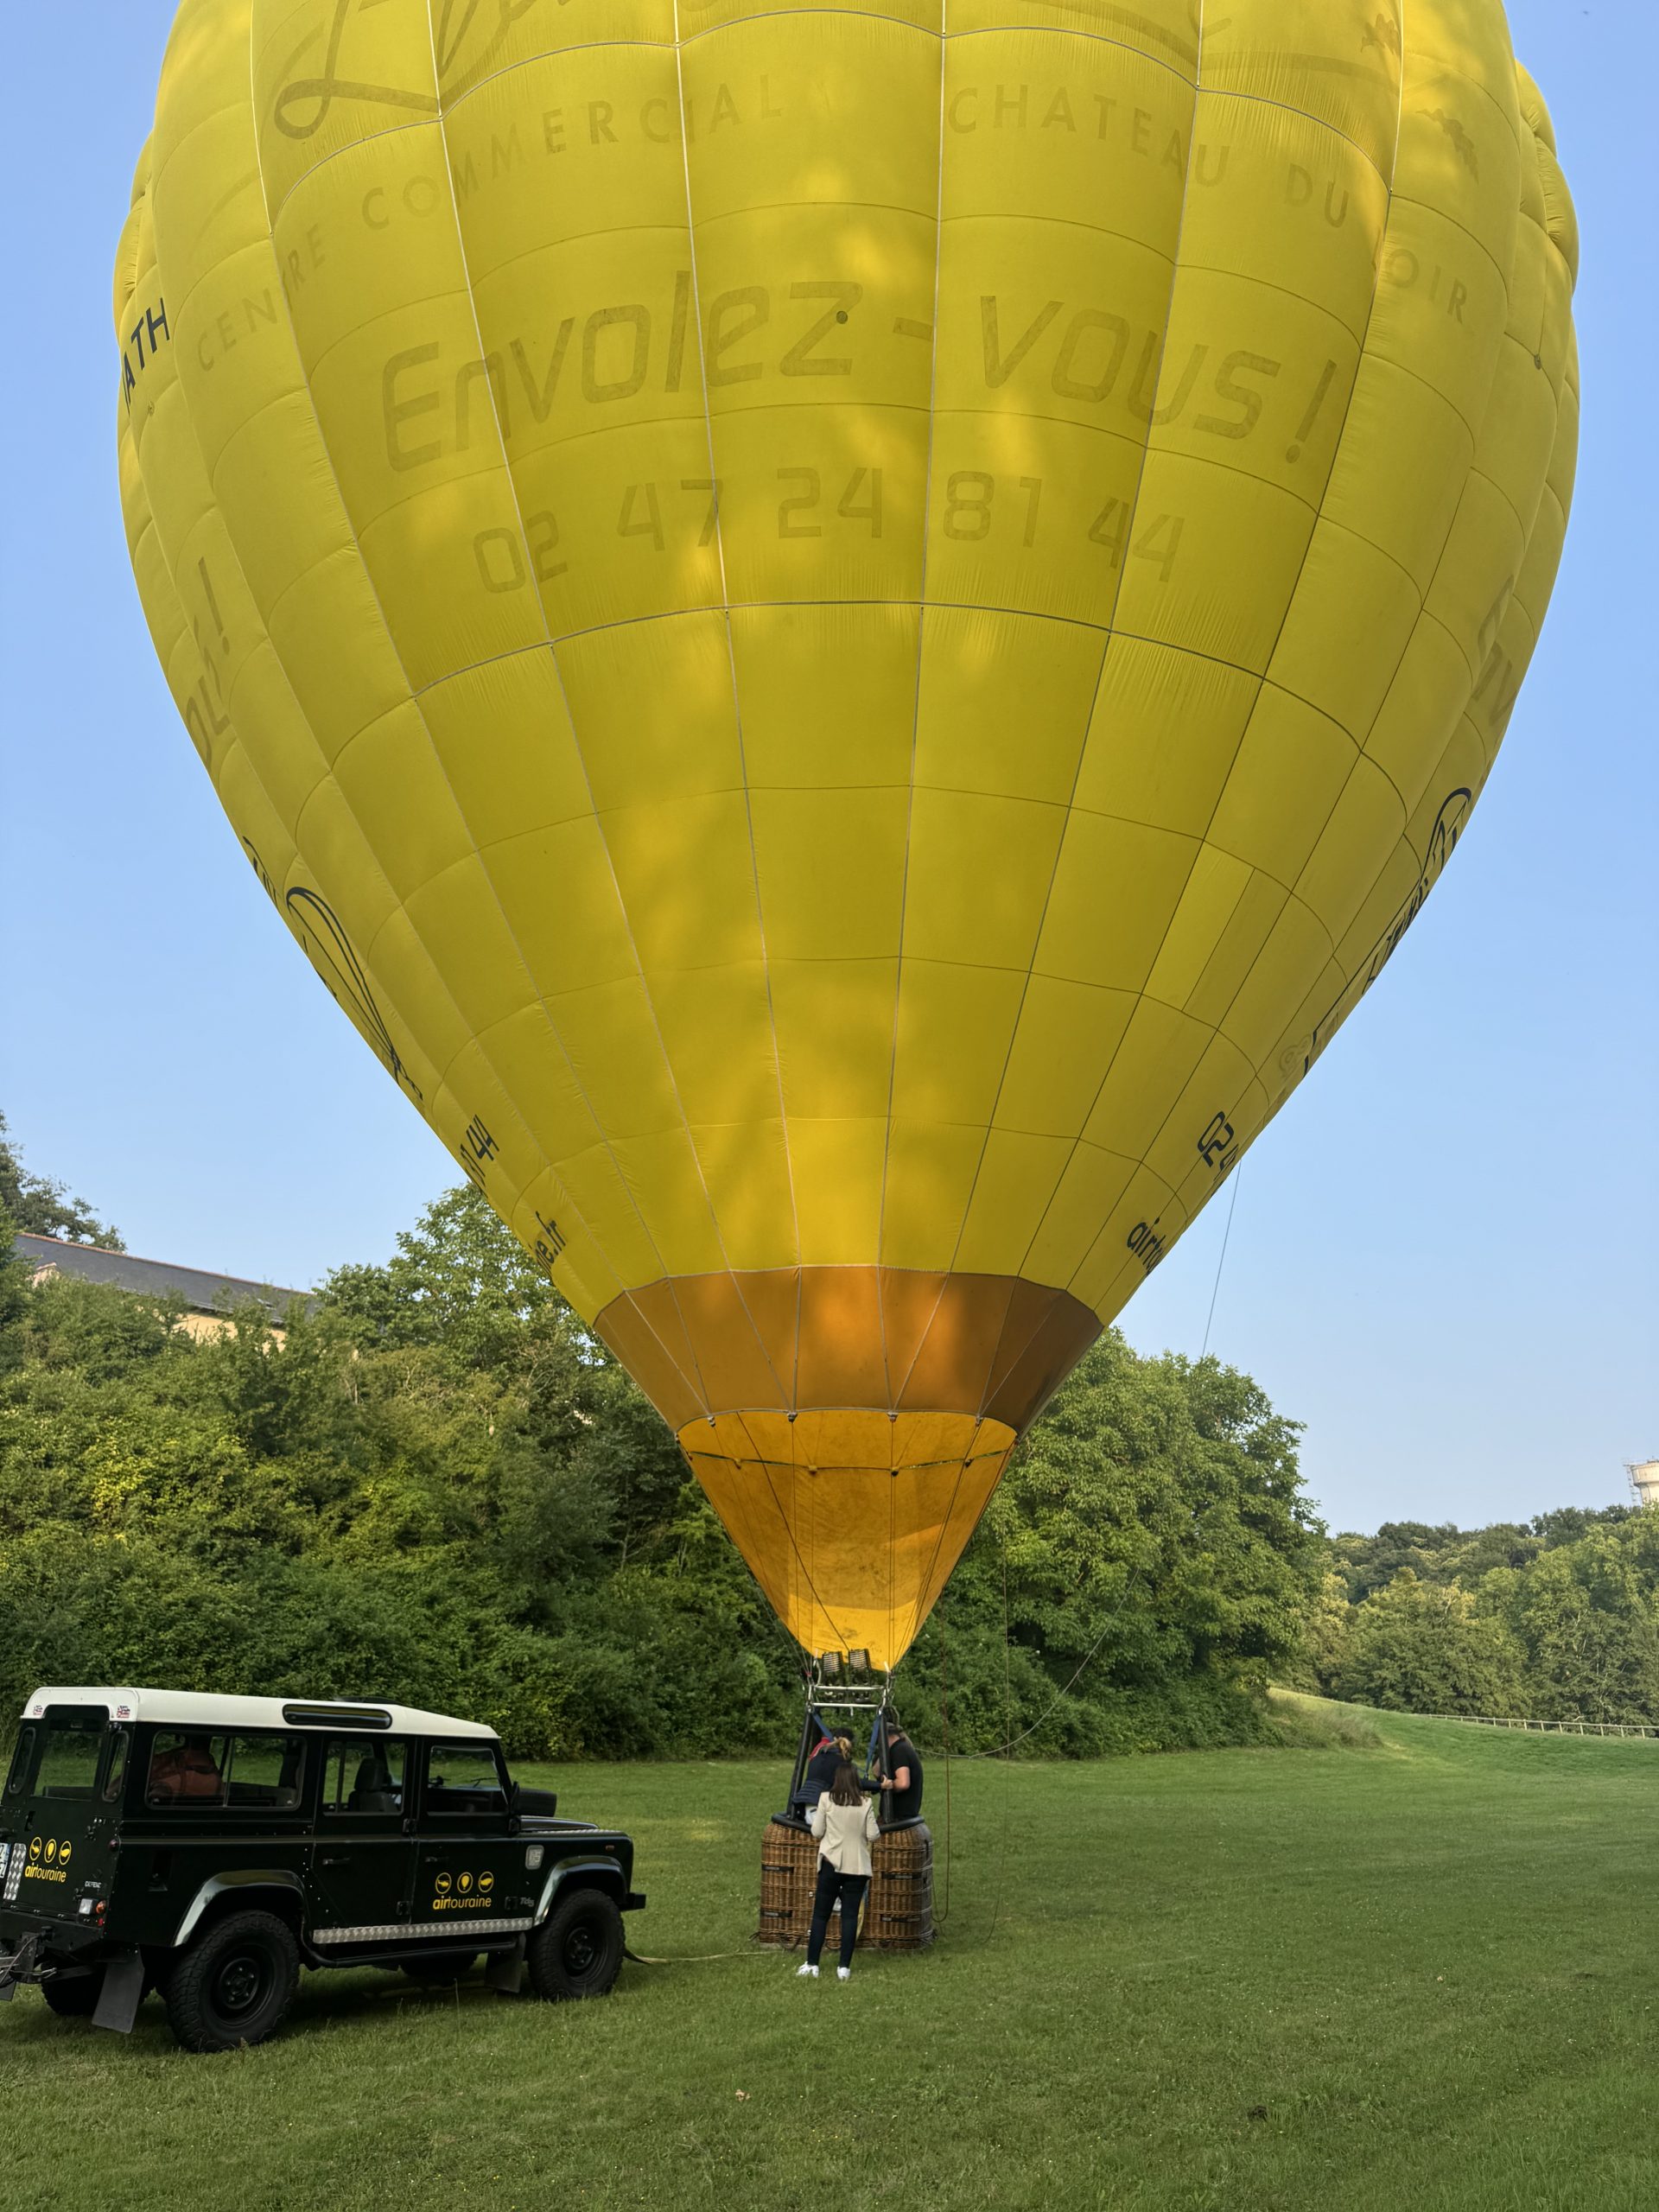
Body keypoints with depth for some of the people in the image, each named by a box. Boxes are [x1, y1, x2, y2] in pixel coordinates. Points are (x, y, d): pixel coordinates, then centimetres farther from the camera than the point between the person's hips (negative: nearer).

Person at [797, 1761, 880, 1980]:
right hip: (857, 1866, 1)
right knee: (850, 1916, 6)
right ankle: (844, 1968, 5)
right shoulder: (865, 1804, -3)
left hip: (831, 1863, -1)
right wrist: (876, 1825, 17)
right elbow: (872, 1835, -3)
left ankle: (812, 1965, 10)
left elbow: (816, 1832, -2)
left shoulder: (827, 1799, -5)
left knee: (820, 1914, 8)